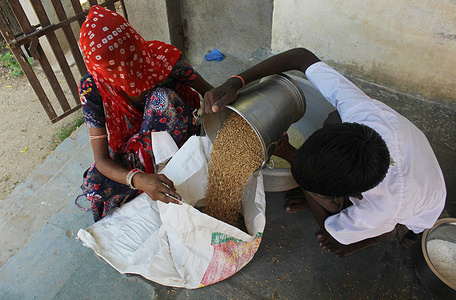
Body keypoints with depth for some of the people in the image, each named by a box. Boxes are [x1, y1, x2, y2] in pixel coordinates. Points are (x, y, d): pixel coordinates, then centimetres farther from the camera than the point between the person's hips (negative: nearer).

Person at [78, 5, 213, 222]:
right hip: (132, 150, 1)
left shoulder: (160, 57, -23)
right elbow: (101, 160, -24)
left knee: (163, 98, -32)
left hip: (176, 140, 0)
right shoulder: (92, 88, -21)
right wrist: (138, 179, -45)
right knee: (94, 185, -25)